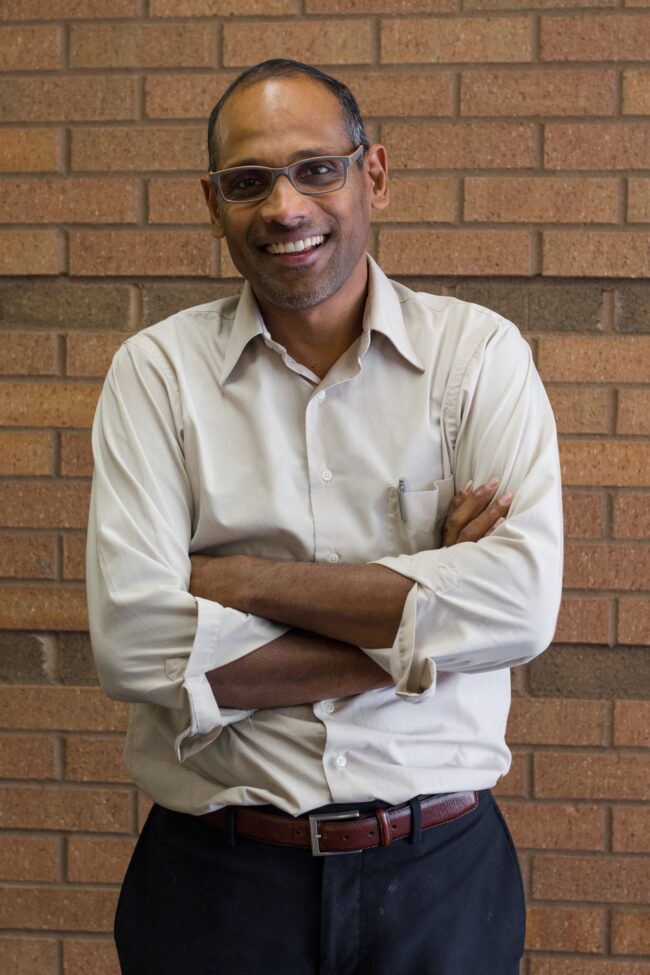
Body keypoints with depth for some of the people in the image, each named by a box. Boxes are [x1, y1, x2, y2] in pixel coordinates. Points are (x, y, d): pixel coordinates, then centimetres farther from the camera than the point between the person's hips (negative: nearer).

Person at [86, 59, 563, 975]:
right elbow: (131, 642, -15)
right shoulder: (157, 370, -3)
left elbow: (522, 603, -17)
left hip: (441, 872, 1)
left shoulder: (479, 352, -3)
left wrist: (242, 578, -16)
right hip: (217, 879, 0)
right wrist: (418, 625, -15)